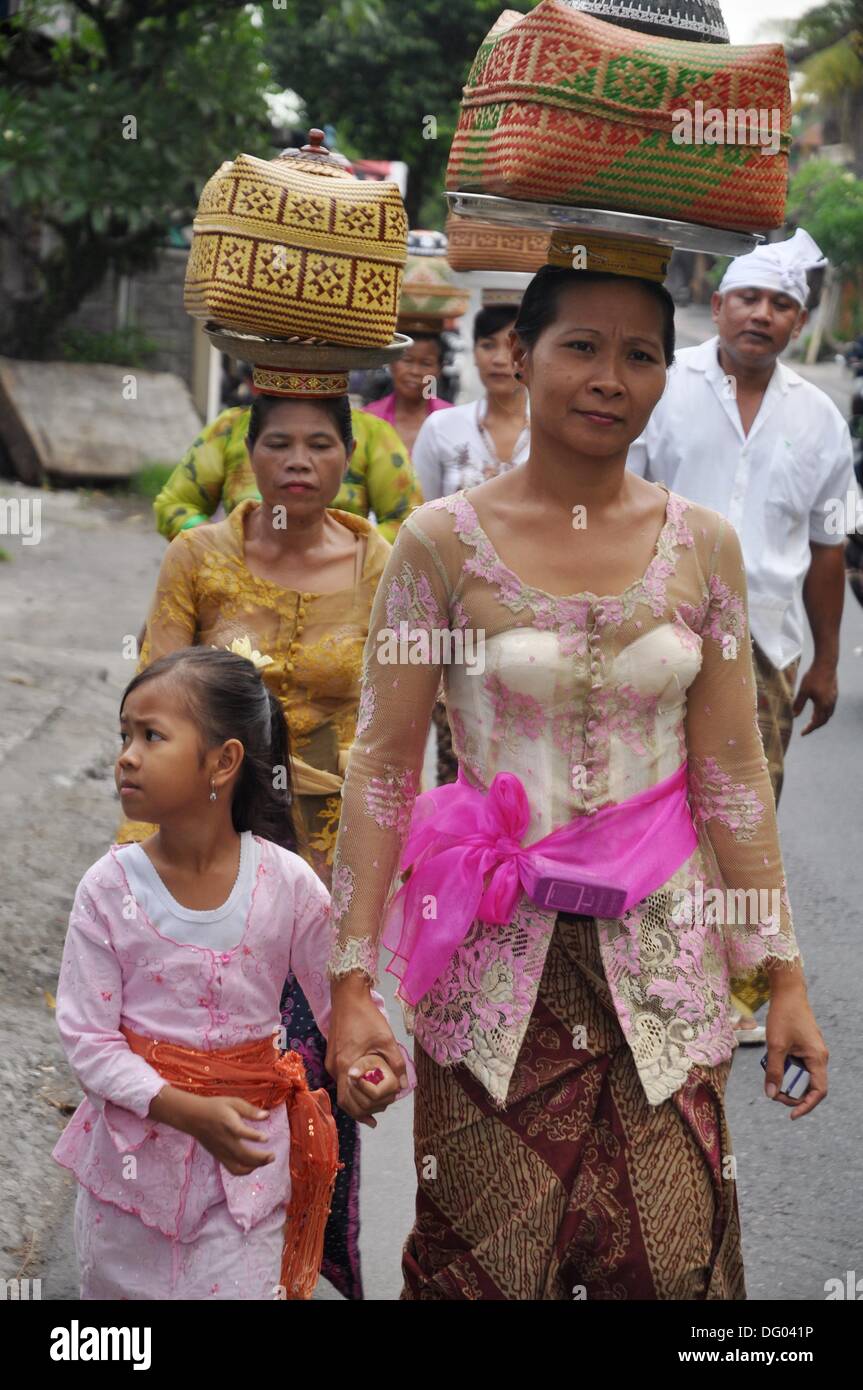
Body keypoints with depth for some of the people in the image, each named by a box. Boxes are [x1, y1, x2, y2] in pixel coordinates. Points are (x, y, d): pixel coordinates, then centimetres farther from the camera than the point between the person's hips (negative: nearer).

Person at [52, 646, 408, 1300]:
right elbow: (86, 1038, -11)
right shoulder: (110, 888, -11)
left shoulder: (289, 884, -11)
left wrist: (370, 1057, -21)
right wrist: (189, 1112, -23)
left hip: (246, 1159, -1)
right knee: (115, 1287, 17)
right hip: (134, 1142, 1)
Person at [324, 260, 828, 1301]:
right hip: (496, 952, -2)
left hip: (660, 951, 2)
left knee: (669, 1255, 4)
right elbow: (383, 767, -4)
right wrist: (351, 982, -8)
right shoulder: (443, 540, -5)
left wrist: (784, 977, 3)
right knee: (482, 1254, 4)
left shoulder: (701, 545, 2)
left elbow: (732, 772, 5)